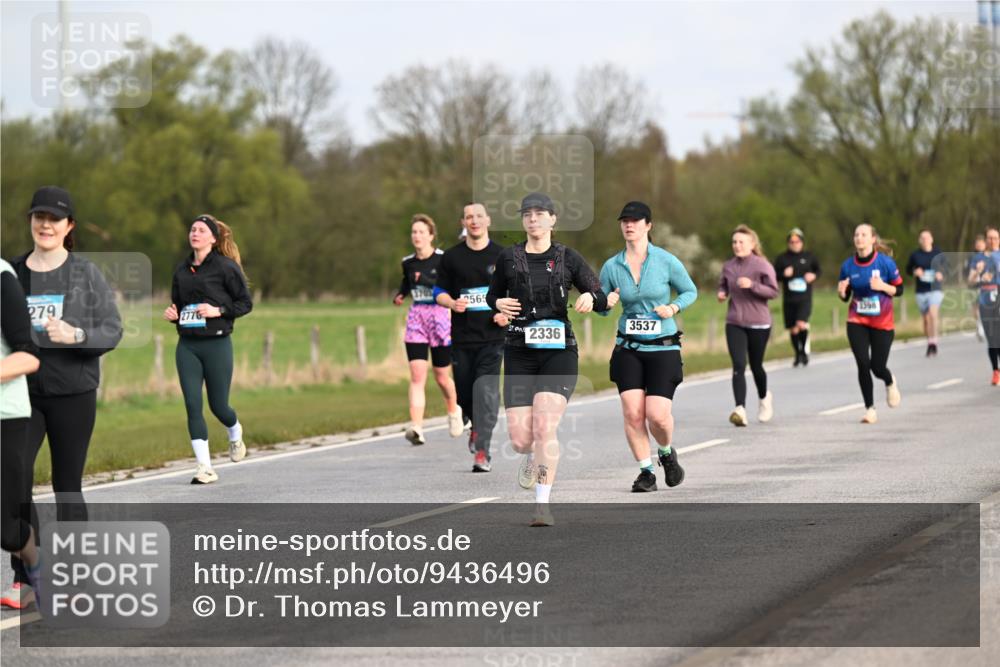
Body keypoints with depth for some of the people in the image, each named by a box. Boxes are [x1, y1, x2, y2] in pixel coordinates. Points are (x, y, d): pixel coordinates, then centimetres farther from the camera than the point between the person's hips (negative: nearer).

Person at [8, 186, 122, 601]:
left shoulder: (86, 274, -1)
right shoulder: (14, 273, 6)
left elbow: (113, 331, -5)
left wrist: (75, 335, -22)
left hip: (73, 393, -2)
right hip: (23, 392, 2)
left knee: (67, 486, 4)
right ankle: (23, 575, -5)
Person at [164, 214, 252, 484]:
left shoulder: (225, 267, -5)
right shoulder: (182, 270, 10)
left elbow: (246, 303, -3)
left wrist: (219, 310, -16)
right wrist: (171, 314, 1)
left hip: (217, 343, -4)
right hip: (187, 345, 4)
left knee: (218, 405, 4)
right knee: (192, 405, -6)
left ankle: (235, 433, 40)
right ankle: (205, 467, -4)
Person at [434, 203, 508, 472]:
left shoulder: (502, 256, 4)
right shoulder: (451, 257, 5)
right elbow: (439, 291, 10)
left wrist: (508, 314, -7)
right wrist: (452, 303, -12)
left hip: (492, 337, -2)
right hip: (462, 337, 2)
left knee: (486, 391, -16)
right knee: (464, 394, 6)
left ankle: (482, 452, -16)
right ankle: (476, 427, 39)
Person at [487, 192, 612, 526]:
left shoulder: (568, 258, 3)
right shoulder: (508, 257, 6)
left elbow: (603, 299, 5)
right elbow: (493, 295, 19)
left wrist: (591, 298, -18)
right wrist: (499, 304, -4)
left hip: (559, 352, -1)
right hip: (519, 354, 2)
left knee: (545, 427, -18)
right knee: (520, 440, -3)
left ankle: (542, 505, -11)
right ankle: (532, 458, 36)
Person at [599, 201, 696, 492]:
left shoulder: (666, 261, -5)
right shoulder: (611, 267, 2)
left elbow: (690, 291, 10)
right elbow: (601, 308, 11)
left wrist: (673, 307, -9)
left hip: (664, 348, -2)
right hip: (628, 348, 2)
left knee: (658, 415, -12)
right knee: (632, 413, -10)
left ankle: (667, 453, 21)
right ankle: (646, 472, 6)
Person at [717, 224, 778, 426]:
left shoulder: (762, 265, -8)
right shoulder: (728, 266, 6)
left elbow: (773, 291, -10)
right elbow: (723, 285, 21)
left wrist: (752, 285, -23)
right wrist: (721, 294, -1)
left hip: (758, 323, -3)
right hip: (734, 323, 3)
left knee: (755, 365, 10)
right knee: (738, 366, -12)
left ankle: (764, 398, 40)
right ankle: (740, 409, -19)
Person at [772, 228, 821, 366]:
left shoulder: (809, 257, 3)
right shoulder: (781, 258, 2)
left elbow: (818, 269, 17)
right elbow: (774, 276, 7)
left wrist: (814, 276, -4)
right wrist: (784, 274, -13)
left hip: (805, 298, -2)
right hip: (788, 299, 2)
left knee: (801, 324, -23)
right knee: (793, 329, 7)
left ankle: (805, 350, -1)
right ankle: (798, 355, 27)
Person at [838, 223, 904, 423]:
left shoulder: (885, 262, -10)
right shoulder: (848, 266, -2)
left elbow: (899, 290, -3)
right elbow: (846, 297, 8)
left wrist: (882, 286, -21)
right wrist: (841, 291, -15)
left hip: (882, 322, -2)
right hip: (857, 322, 2)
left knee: (878, 367, -2)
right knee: (863, 364, -10)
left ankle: (890, 383, 36)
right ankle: (870, 408, 2)